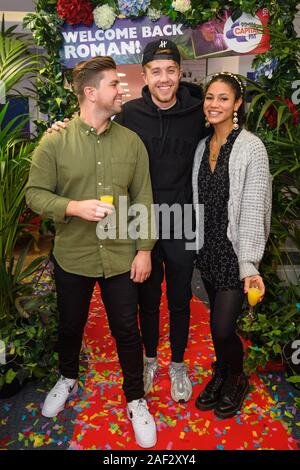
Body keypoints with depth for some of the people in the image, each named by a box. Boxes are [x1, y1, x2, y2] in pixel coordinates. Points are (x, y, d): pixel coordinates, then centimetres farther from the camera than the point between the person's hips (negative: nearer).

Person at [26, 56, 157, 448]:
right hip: (72, 257, 0)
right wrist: (74, 207, -23)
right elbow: (35, 193, -5)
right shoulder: (55, 141, -7)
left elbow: (144, 199, 0)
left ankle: (136, 399, 35)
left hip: (121, 257, 1)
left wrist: (144, 249, -4)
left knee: (127, 331, 10)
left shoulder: (131, 141, -1)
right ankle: (68, 378, 51)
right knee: (70, 325, 21)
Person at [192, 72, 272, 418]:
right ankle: (221, 375, 41)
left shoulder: (250, 147, -11)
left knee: (222, 328, -3)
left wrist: (249, 264, -21)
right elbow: (198, 201, 9)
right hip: (207, 248, 5)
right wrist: (197, 245, 5)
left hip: (234, 250, -5)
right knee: (218, 321, 16)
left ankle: (236, 379, 28)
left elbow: (253, 208, -16)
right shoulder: (202, 146, 7)